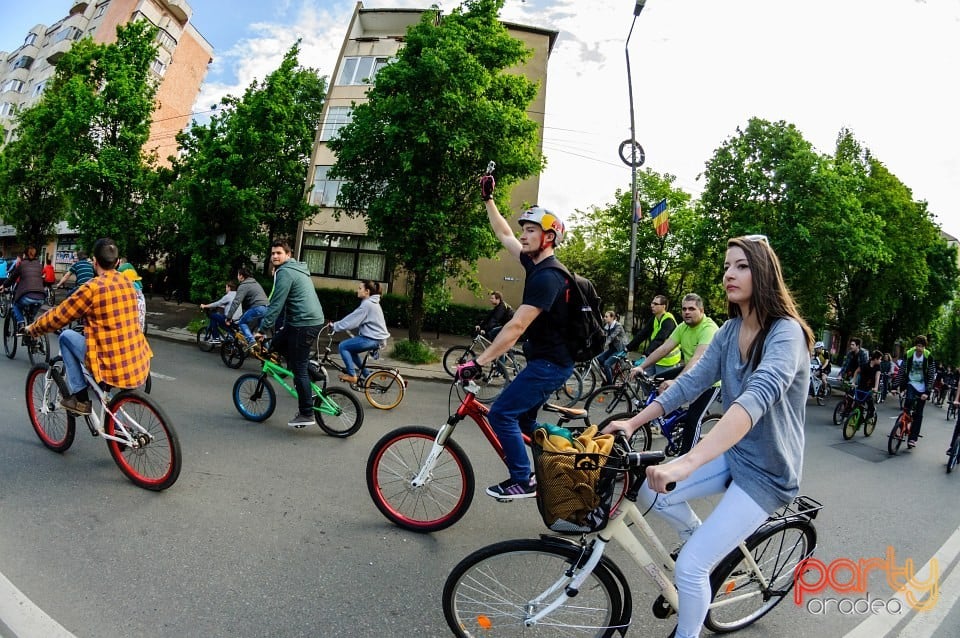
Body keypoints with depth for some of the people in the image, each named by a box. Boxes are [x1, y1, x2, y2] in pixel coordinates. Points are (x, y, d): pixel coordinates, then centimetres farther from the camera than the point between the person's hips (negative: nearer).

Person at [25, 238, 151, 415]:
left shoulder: (92, 288, -11)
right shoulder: (128, 283, 9)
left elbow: (57, 317, 0)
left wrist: (32, 329, 19)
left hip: (114, 369, -6)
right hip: (140, 366, 6)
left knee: (66, 337, 12)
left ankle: (80, 398, 13)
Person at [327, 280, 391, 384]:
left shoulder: (367, 304, -16)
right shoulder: (371, 302, 16)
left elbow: (352, 320, -18)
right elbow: (354, 319, 20)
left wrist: (335, 326, -10)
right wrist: (337, 324, 14)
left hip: (373, 339, -10)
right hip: (376, 337, 10)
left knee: (343, 346, -5)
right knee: (350, 349, 20)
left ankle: (352, 375, -2)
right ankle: (367, 375, 22)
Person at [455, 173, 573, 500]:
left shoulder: (547, 277, -22)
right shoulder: (536, 264, 7)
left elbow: (516, 326, -29)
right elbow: (503, 235, 20)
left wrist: (479, 362, -29)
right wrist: (488, 199, 20)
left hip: (550, 363, -10)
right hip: (548, 360, 10)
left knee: (501, 414, -9)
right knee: (522, 418, 18)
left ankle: (522, 481, 4)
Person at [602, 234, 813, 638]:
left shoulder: (786, 332, -24)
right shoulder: (729, 330, 1)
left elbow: (758, 396, -40)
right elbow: (692, 381, 0)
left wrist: (688, 462, -52)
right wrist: (634, 421, -10)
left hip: (767, 471, -7)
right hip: (733, 453, 7)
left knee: (690, 567, -10)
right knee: (651, 494, -5)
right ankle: (704, 537, 23)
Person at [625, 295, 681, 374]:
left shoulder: (668, 321, -17)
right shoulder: (653, 319, 9)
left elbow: (659, 340, -30)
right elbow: (642, 334, 6)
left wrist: (646, 355, -41)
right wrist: (628, 348, -3)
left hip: (665, 361, -8)